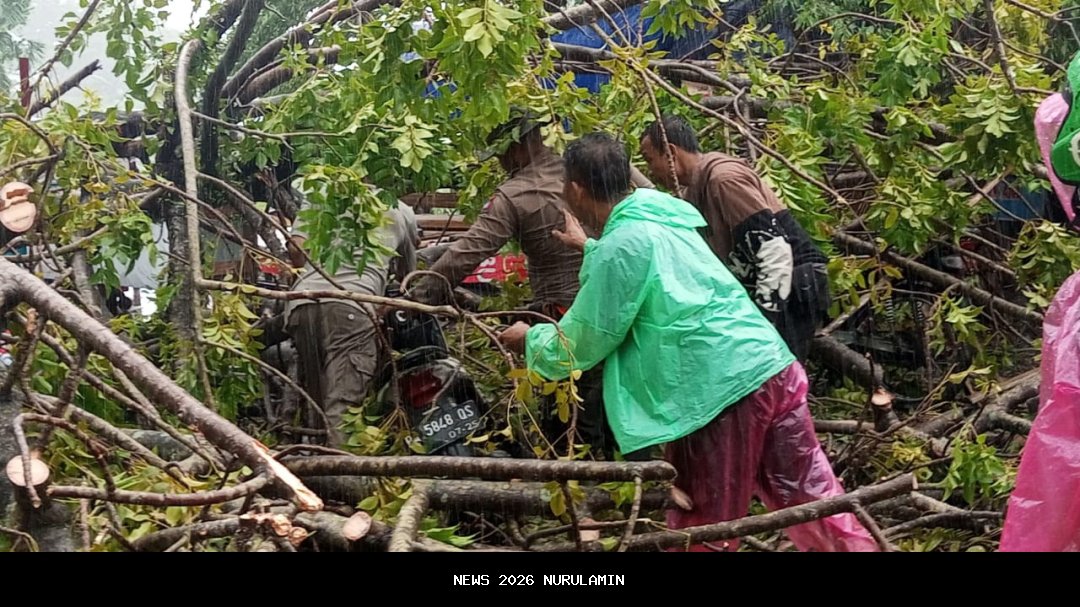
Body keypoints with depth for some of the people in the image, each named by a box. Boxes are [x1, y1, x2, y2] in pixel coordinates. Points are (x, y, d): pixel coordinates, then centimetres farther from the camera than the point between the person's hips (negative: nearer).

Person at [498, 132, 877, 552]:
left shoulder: (621, 243, -9)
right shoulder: (659, 220, 17)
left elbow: (582, 345, -2)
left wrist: (530, 339, 17)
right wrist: (589, 246, 58)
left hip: (720, 392, -9)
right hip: (773, 369, 9)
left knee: (700, 535, 5)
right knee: (814, 503, 13)